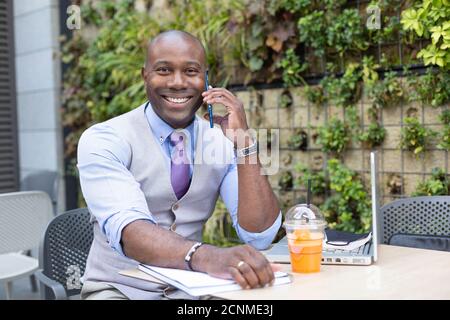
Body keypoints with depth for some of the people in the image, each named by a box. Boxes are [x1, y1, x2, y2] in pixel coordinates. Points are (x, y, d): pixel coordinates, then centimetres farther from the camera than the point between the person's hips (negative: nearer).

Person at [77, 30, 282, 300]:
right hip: (119, 289, -3)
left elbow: (259, 236, -10)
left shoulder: (223, 142, 0)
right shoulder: (104, 140, -11)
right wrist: (205, 257, -45)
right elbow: (127, 230, -27)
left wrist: (243, 141, -19)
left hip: (191, 290, 3)